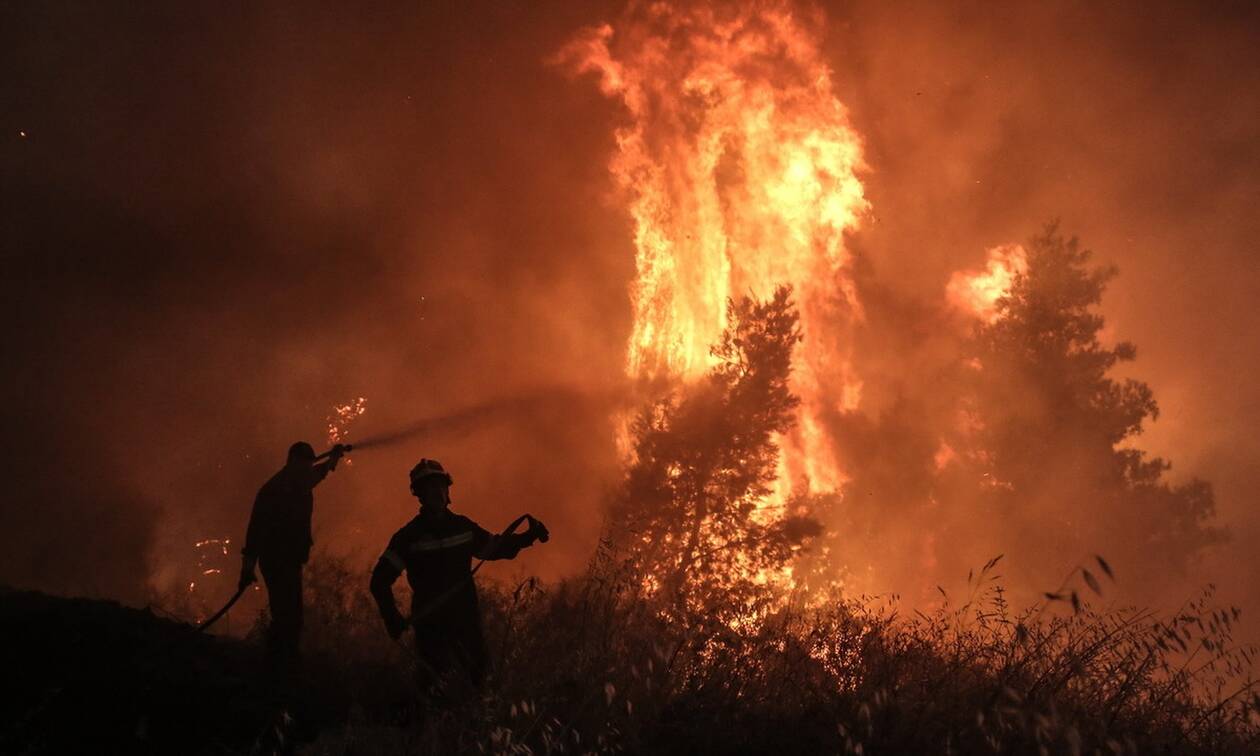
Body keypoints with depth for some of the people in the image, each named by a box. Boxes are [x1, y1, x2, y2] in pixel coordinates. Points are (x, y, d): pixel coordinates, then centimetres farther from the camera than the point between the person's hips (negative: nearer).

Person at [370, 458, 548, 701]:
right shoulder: (409, 536, -8)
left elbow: (496, 548, 19)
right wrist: (392, 618, -19)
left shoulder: (463, 527, 5)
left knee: (475, 681, 13)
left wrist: (528, 537, 4)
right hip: (431, 625, -4)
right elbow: (380, 581, -7)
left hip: (467, 620, 5)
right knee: (441, 690, -10)